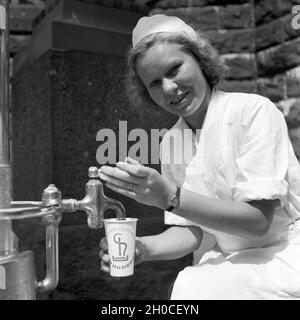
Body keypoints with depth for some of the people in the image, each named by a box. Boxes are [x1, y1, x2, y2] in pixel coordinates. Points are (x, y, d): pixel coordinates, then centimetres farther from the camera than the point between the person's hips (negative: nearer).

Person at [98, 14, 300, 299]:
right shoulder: (170, 142, 0)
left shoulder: (254, 111, -16)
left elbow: (258, 220, -20)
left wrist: (169, 197, -30)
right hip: (233, 262, 4)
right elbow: (190, 230, 3)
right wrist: (143, 248, -17)